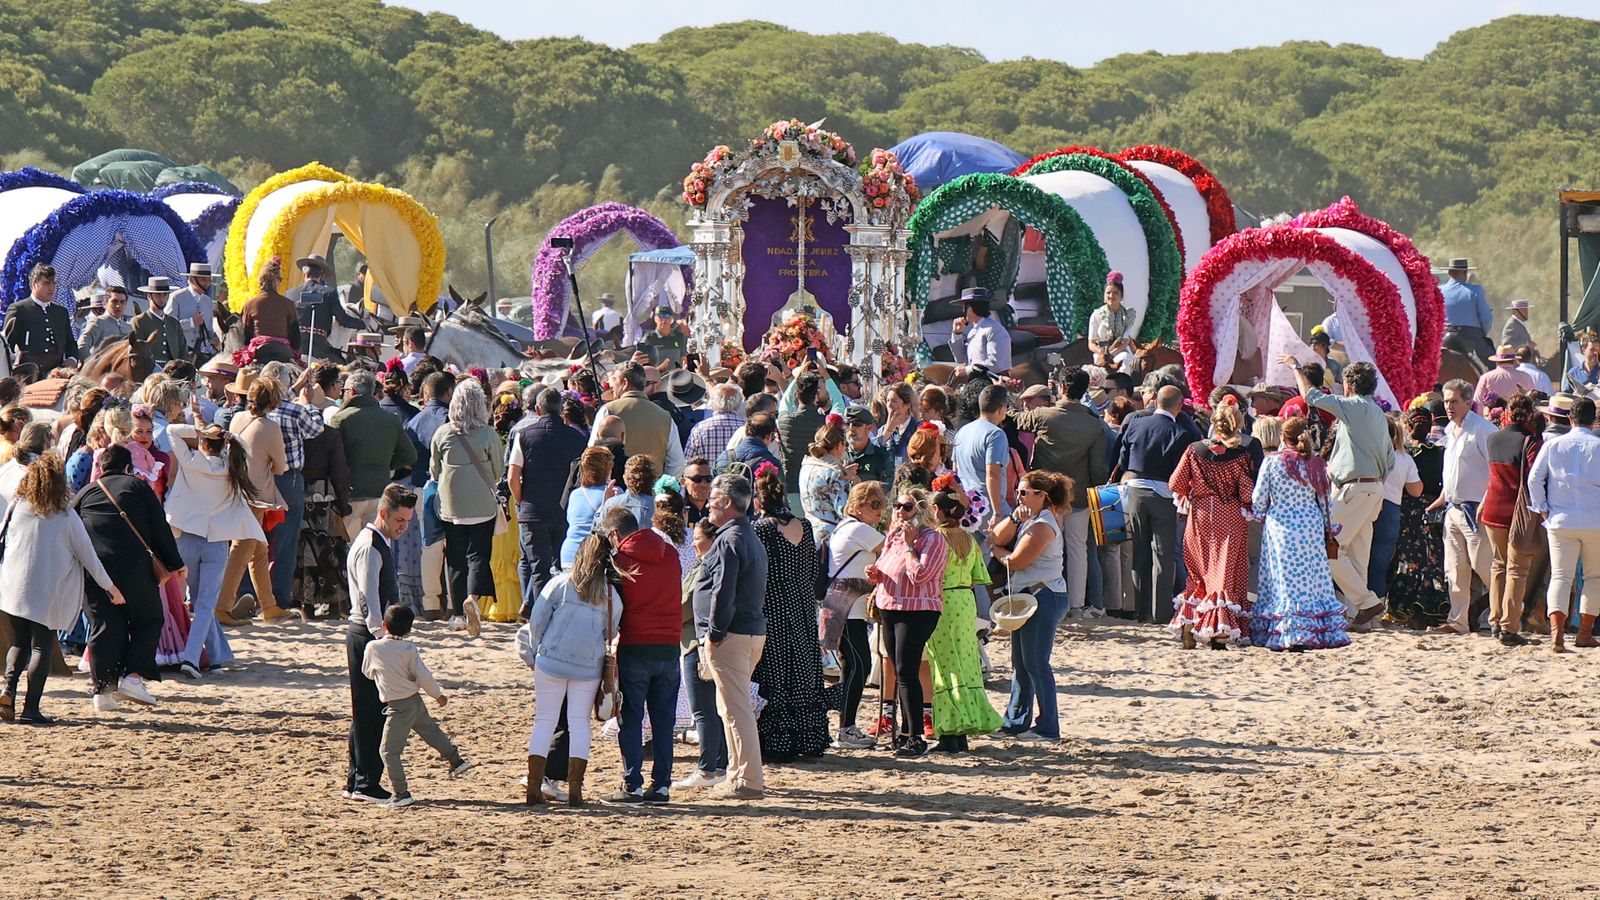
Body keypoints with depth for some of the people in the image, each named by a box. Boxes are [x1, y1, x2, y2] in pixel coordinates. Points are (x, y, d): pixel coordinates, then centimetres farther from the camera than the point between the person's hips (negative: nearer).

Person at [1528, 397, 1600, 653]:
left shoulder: (1553, 445, 1)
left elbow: (1534, 479, -2)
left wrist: (1543, 509, 5)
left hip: (1561, 520, 1)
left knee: (1560, 576, 0)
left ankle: (1556, 630, -20)